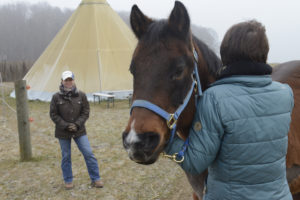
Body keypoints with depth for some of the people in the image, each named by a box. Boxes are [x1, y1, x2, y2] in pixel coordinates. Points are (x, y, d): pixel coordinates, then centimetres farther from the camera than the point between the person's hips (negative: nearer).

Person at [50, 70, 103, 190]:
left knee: (88, 154, -2)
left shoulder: (81, 95, -3)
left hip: (79, 131, 1)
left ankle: (95, 179, 9)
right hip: (63, 132, 0)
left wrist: (77, 124, -13)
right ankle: (68, 181, 26)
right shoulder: (56, 97, -5)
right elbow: (53, 115, -3)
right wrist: (65, 126, -13)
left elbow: (86, 112, 0)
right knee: (66, 157, 10)